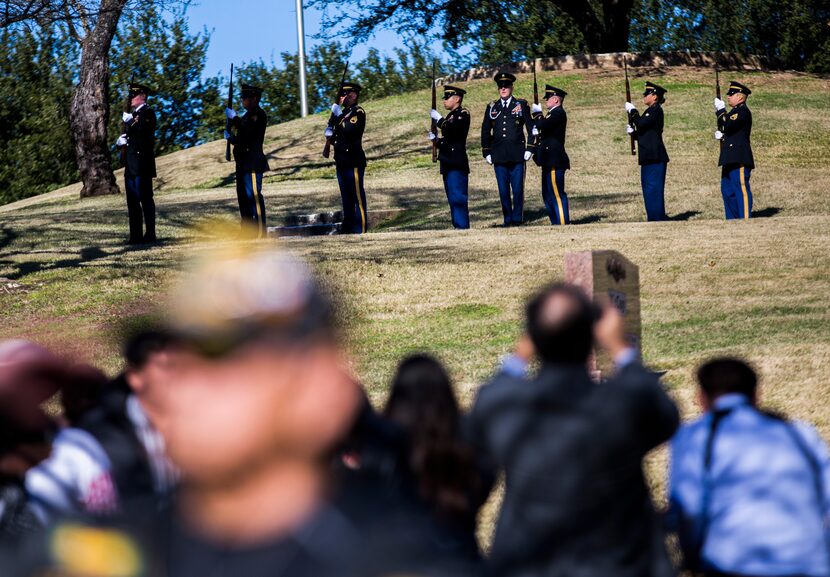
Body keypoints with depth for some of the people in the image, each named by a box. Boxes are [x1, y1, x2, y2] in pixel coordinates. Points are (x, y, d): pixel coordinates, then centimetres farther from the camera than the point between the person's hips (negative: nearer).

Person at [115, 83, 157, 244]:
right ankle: (136, 236, 11)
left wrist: (129, 122, -15)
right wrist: (124, 139, 6)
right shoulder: (134, 114, 21)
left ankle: (150, 234, -5)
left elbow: (143, 131, -22)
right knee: (132, 201, 9)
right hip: (131, 165, 9)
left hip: (142, 164, -9)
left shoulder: (147, 113, -7)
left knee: (145, 199, -7)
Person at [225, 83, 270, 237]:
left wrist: (234, 118, -11)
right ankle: (248, 231, 15)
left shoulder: (259, 114, -8)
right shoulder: (247, 115, 20)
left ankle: (260, 231, -14)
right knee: (243, 196, 11)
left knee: (254, 195, -13)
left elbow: (248, 131, -21)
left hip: (253, 162, -10)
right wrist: (231, 137, 8)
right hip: (243, 163, 10)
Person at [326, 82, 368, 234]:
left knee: (357, 194, -5)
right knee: (346, 196, 12)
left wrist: (338, 115, -22)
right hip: (342, 162, 9)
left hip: (354, 162, -9)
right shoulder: (343, 112, 18)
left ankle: (360, 226, -3)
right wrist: (329, 132, 0)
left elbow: (350, 130, -25)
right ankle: (348, 226, 18)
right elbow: (335, 135, 22)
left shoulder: (358, 112, -8)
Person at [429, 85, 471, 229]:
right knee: (453, 199, 10)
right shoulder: (450, 116, 22)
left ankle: (462, 227, -13)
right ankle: (458, 227, 13)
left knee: (457, 198, -12)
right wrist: (436, 140, 7)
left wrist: (439, 119, -14)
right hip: (448, 164, 9)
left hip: (457, 164, -9)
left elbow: (453, 129, -23)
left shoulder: (463, 113, -5)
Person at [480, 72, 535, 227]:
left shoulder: (522, 105, 6)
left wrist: (529, 149, -2)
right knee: (503, 190, 2)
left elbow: (531, 128, 6)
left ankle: (517, 218, 5)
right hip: (499, 155, 2)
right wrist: (486, 153, 9)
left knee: (518, 189, -3)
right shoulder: (491, 108, 12)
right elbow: (485, 131, 16)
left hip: (517, 155, -2)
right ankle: (507, 220, 7)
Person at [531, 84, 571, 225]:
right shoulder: (554, 113, 20)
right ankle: (556, 223, 17)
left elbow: (542, 126, -25)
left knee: (557, 194, -9)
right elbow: (541, 127, 17)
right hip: (550, 161, 11)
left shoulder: (558, 113, -13)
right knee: (548, 195, 13)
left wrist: (537, 113, -8)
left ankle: (563, 223, -8)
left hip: (555, 161, -11)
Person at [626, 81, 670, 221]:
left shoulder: (656, 110, -8)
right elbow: (643, 134, 23)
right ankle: (653, 218, 15)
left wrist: (632, 111, -8)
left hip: (655, 157, -10)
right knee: (649, 189, 11)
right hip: (649, 157, 10)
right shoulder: (650, 111, 21)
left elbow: (641, 124, -21)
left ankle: (657, 219, -10)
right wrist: (632, 132, 5)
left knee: (654, 188, -10)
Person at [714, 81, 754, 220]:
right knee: (727, 190, 13)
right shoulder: (734, 112, 20)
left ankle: (745, 218, -11)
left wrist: (720, 110, -10)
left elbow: (727, 126, -22)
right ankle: (732, 219, 19)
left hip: (740, 159, -11)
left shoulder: (743, 111, -11)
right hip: (730, 159, 11)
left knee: (741, 189, -11)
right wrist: (720, 135, 4)